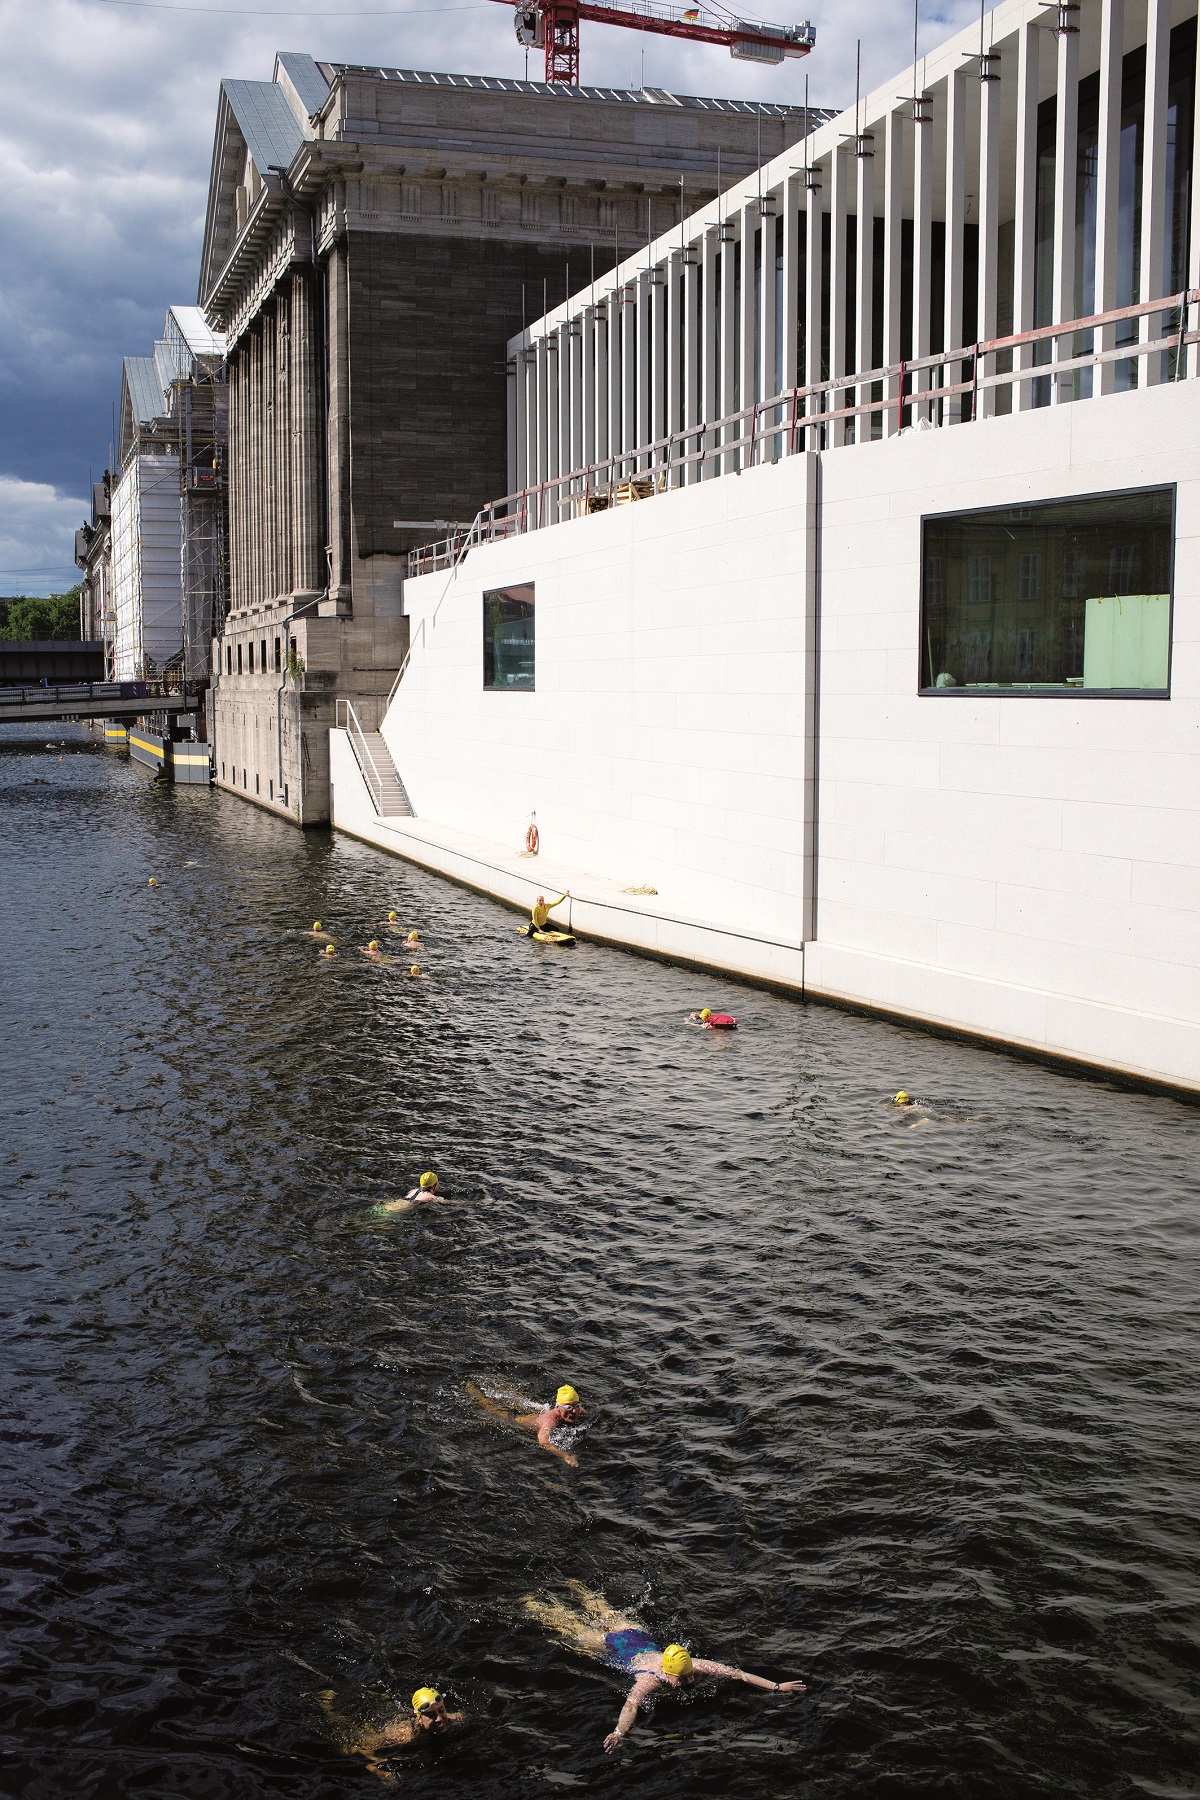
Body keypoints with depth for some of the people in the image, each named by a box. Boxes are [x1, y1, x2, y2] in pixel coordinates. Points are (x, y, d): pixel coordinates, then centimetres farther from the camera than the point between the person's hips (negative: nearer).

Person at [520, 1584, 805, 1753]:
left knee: (610, 1614, 33)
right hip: (610, 1648, -5)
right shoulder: (651, 1680, -44)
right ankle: (531, 1603, 44)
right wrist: (619, 1732, -80)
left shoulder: (692, 1665, -34)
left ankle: (577, 1588, 60)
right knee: (573, 1626, 20)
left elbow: (736, 1673, -37)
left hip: (637, 1634, 5)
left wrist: (776, 1686, -44)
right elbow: (632, 1703, -61)